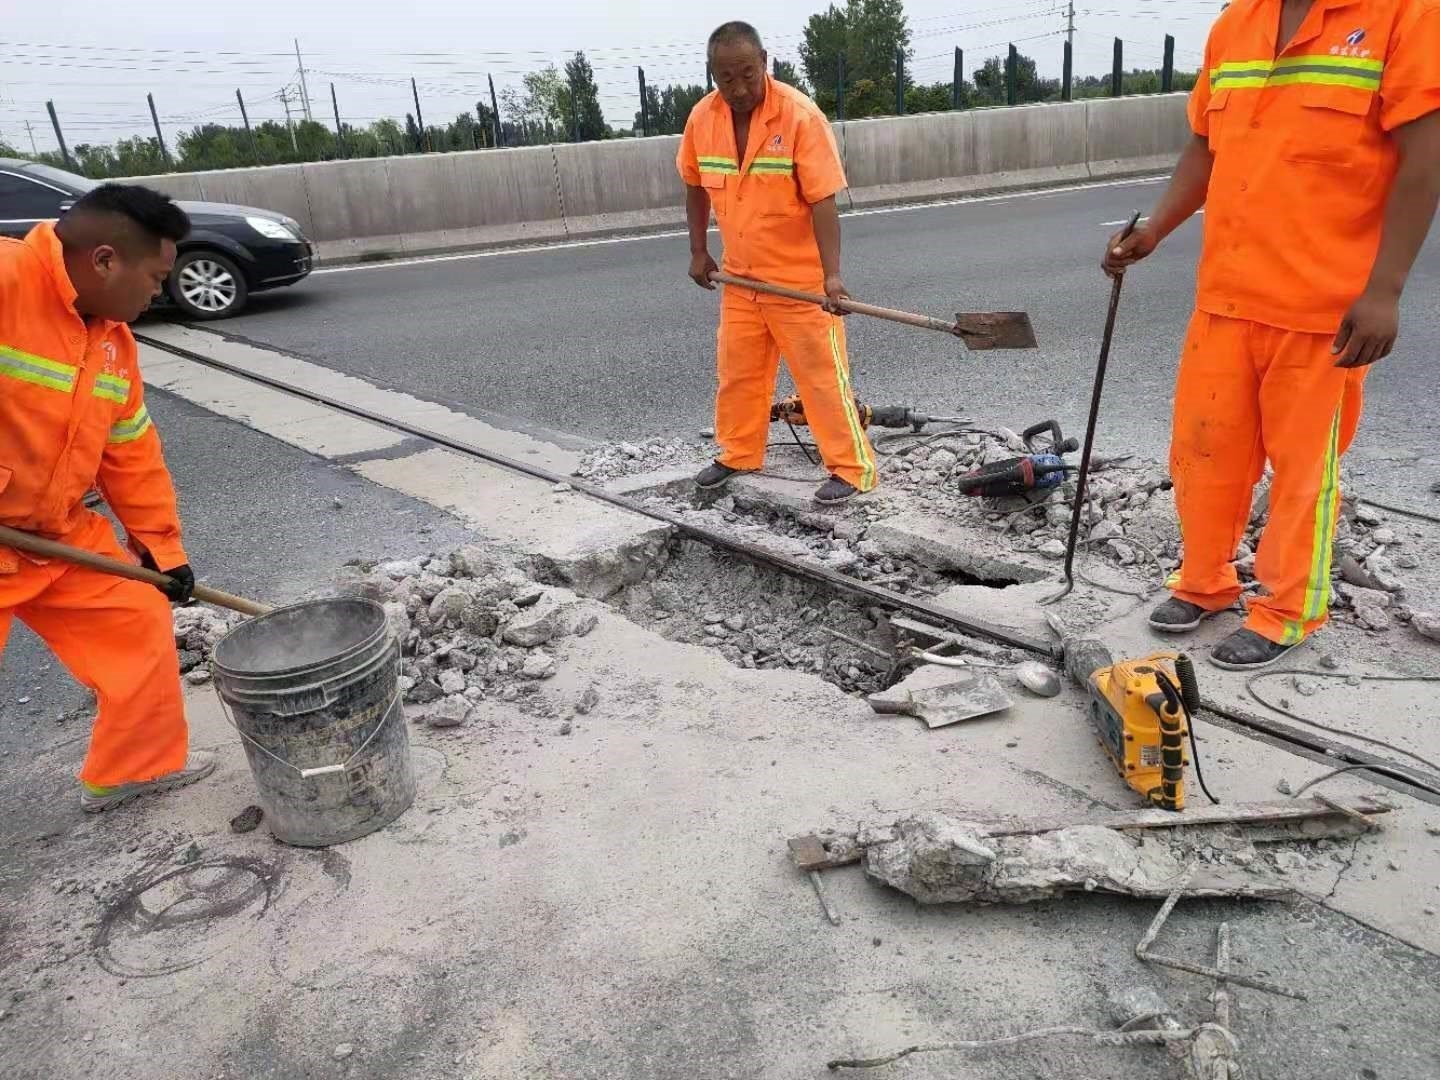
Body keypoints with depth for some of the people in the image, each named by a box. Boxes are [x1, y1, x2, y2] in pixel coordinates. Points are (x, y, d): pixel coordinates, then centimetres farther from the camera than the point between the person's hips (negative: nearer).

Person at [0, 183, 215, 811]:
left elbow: (132, 454, 11)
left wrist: (160, 544, 12)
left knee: (140, 625, 10)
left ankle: (137, 768, 28)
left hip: (62, 537, 8)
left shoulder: (113, 339, 5)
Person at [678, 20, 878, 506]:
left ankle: (852, 467, 10)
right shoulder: (702, 118, -3)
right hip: (740, 277, 6)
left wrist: (832, 273, -30)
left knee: (821, 374, -1)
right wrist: (698, 251, 10)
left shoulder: (801, 116, -19)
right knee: (737, 372, 16)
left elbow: (823, 200, -22)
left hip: (800, 278, -5)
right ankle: (739, 455, 33)